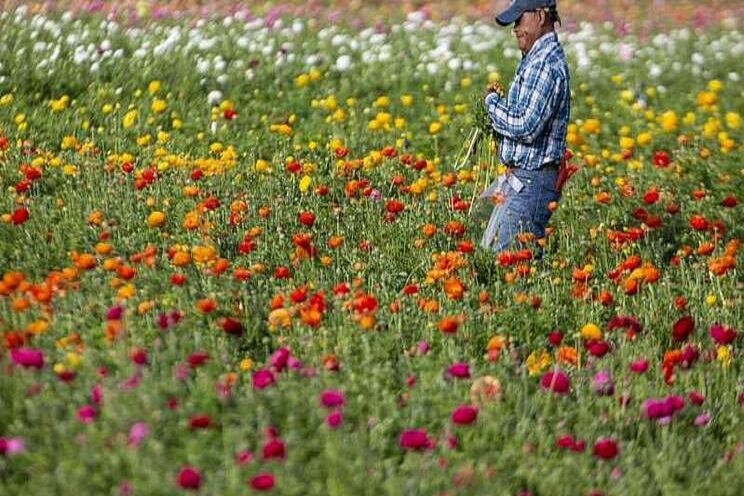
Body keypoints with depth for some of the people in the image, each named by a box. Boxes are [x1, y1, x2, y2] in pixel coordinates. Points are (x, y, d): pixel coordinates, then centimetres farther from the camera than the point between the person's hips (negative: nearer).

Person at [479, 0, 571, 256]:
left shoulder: (545, 64, -19)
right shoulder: (535, 59, 15)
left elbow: (526, 127, -25)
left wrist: (492, 100, -11)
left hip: (530, 183, -11)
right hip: (521, 179, 11)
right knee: (489, 251, 13)